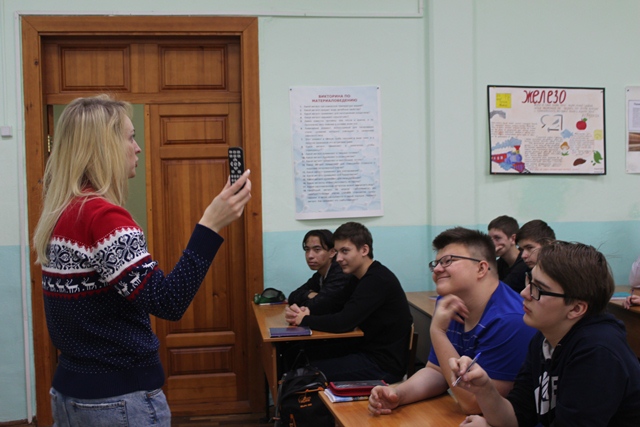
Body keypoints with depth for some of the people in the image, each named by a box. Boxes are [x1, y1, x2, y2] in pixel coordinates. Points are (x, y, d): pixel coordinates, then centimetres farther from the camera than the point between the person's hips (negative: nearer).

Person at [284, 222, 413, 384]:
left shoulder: (378, 280, -22)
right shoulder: (358, 278, 9)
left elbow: (343, 323, -27)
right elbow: (335, 308, 12)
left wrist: (304, 319, -13)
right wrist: (307, 311, -9)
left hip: (384, 364, -9)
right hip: (366, 349, 9)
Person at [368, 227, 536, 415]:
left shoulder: (509, 321, -24)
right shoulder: (447, 303, 1)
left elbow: (473, 404, -24)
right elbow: (435, 371, 8)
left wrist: (437, 332, -25)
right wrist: (397, 394, -11)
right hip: (457, 414, 6)